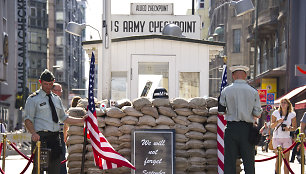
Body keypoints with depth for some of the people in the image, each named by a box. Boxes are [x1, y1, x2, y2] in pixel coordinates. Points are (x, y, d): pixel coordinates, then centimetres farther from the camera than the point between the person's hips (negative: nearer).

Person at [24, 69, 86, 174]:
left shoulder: (57, 99, 19)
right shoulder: (33, 99, 2)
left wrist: (82, 120, 17)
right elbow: (28, 119, -5)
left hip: (55, 137, 6)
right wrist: (33, 133, -23)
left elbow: (63, 118, 26)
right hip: (40, 137, -5)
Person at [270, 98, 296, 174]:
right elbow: (272, 126, 1)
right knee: (279, 158, -7)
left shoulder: (292, 114, 2)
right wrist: (278, 122, -17)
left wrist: (289, 128, -15)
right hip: (277, 137, -1)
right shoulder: (276, 113, 0)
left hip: (287, 138, 1)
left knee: (286, 159, -1)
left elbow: (294, 127, 6)